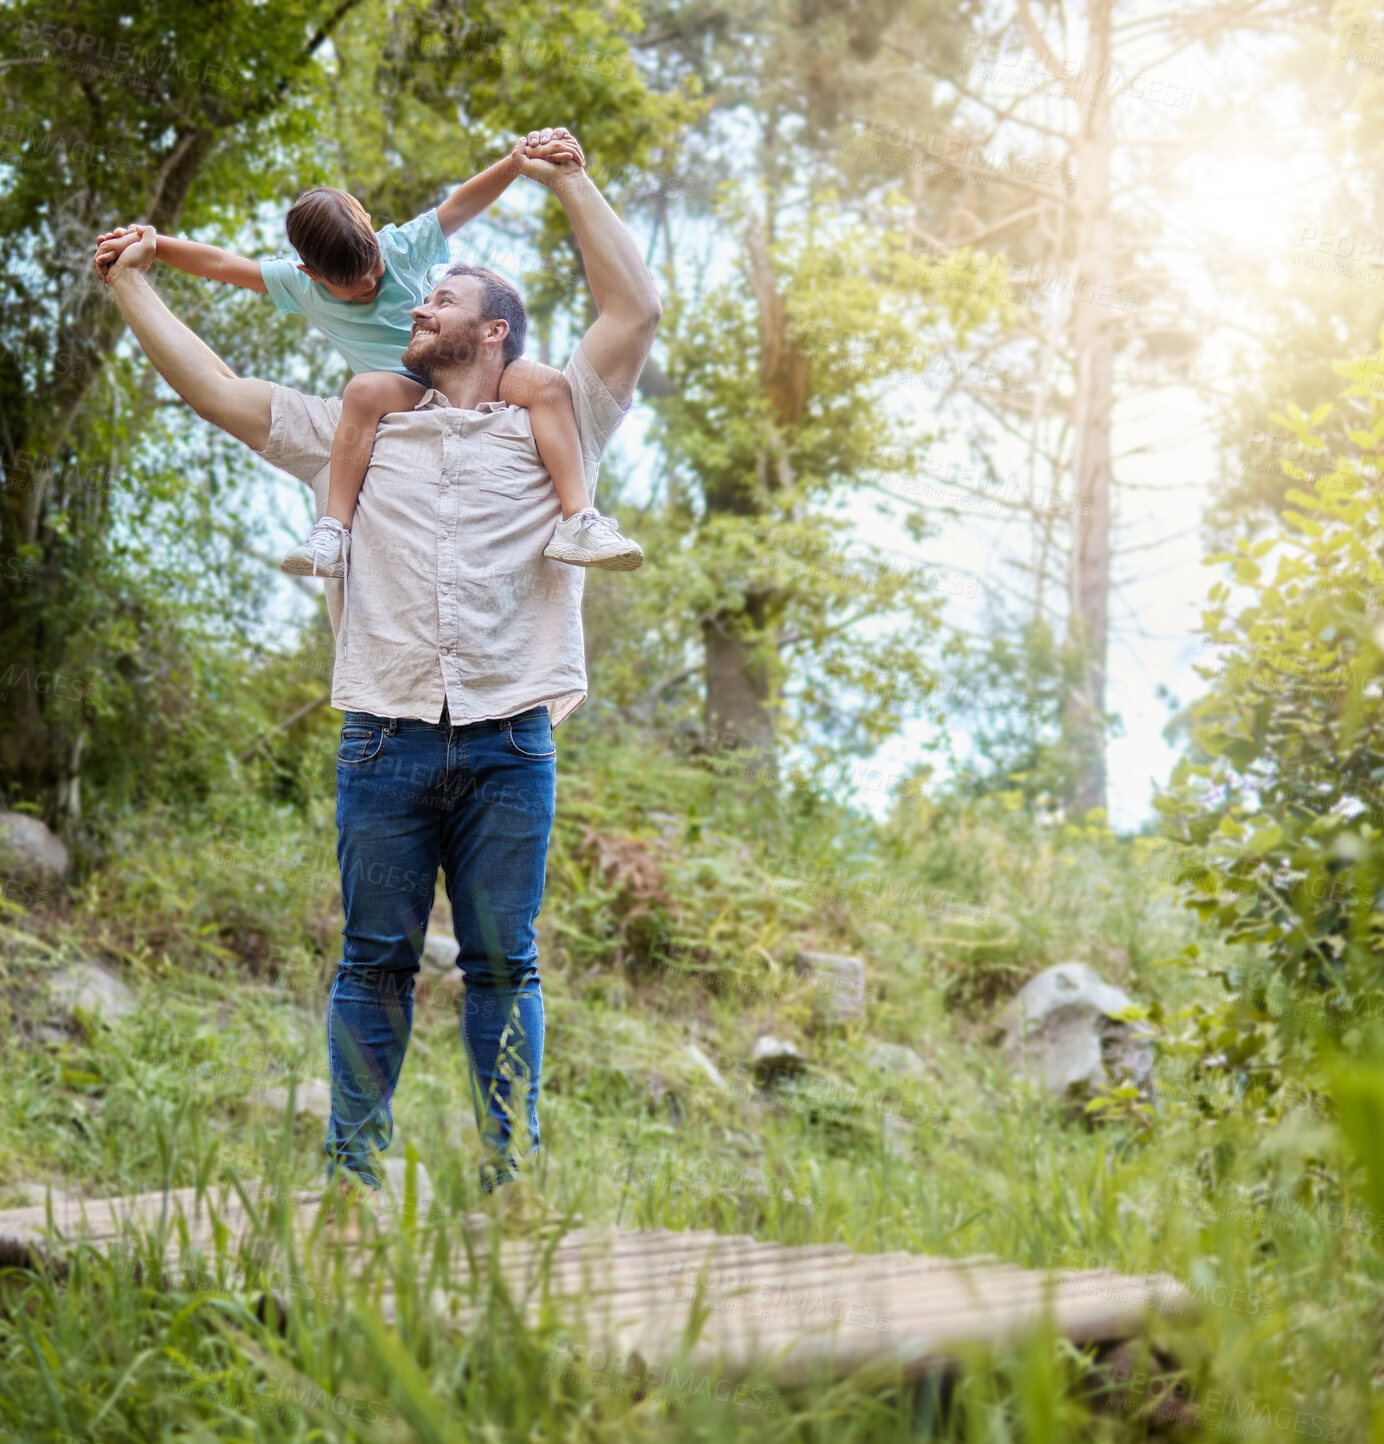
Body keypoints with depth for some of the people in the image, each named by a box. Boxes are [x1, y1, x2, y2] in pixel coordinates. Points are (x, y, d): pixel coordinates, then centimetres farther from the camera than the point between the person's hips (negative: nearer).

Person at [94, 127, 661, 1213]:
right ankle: (353, 1172, 6)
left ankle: (511, 1175, 5)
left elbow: (637, 313, 6)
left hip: (508, 745, -2)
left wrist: (570, 183, 7)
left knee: (504, 963, 1)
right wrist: (134, 286, 23)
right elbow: (214, 388, 21)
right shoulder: (359, 434, 21)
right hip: (386, 742, 2)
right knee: (374, 961, 2)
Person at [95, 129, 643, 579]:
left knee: (545, 382, -28)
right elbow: (222, 264, 7)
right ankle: (334, 531, -40)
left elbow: (462, 204, -8)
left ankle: (578, 520, -37)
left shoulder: (402, 248, 0)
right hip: (408, 395, -1)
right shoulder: (300, 286, 4)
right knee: (366, 389, -36)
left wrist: (520, 160, -22)